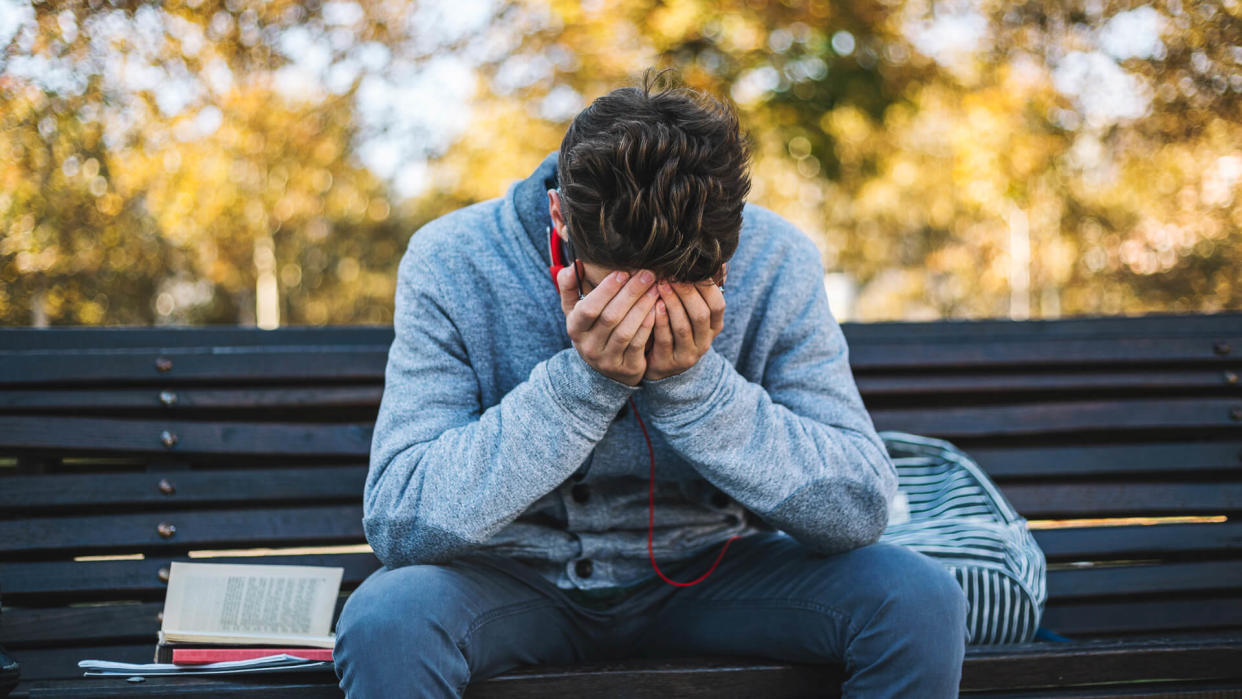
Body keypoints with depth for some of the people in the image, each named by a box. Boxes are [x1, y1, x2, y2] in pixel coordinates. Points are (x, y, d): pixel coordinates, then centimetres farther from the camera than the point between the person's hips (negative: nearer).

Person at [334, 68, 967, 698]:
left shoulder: (776, 262, -13)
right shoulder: (451, 265, -17)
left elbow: (860, 509, -15)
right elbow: (395, 522, -22)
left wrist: (694, 383, -29)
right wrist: (582, 380, -30)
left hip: (702, 571, 2)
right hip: (516, 578, -2)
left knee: (917, 598, -19)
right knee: (385, 622, -32)